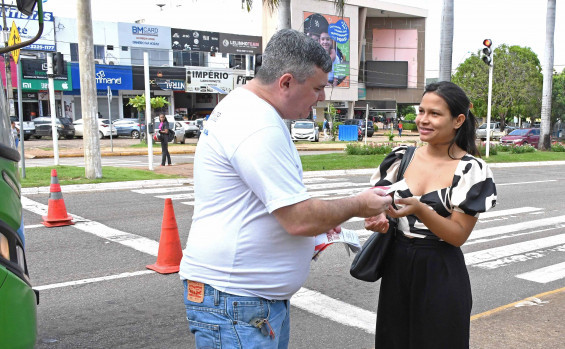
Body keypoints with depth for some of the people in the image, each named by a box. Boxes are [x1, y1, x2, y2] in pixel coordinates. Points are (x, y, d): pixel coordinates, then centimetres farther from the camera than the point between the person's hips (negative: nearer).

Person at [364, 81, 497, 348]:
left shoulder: (471, 170, -11)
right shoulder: (401, 157, 0)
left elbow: (459, 235, -13)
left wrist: (419, 209, -28)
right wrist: (376, 218, -14)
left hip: (440, 274, -3)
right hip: (396, 266, 4)